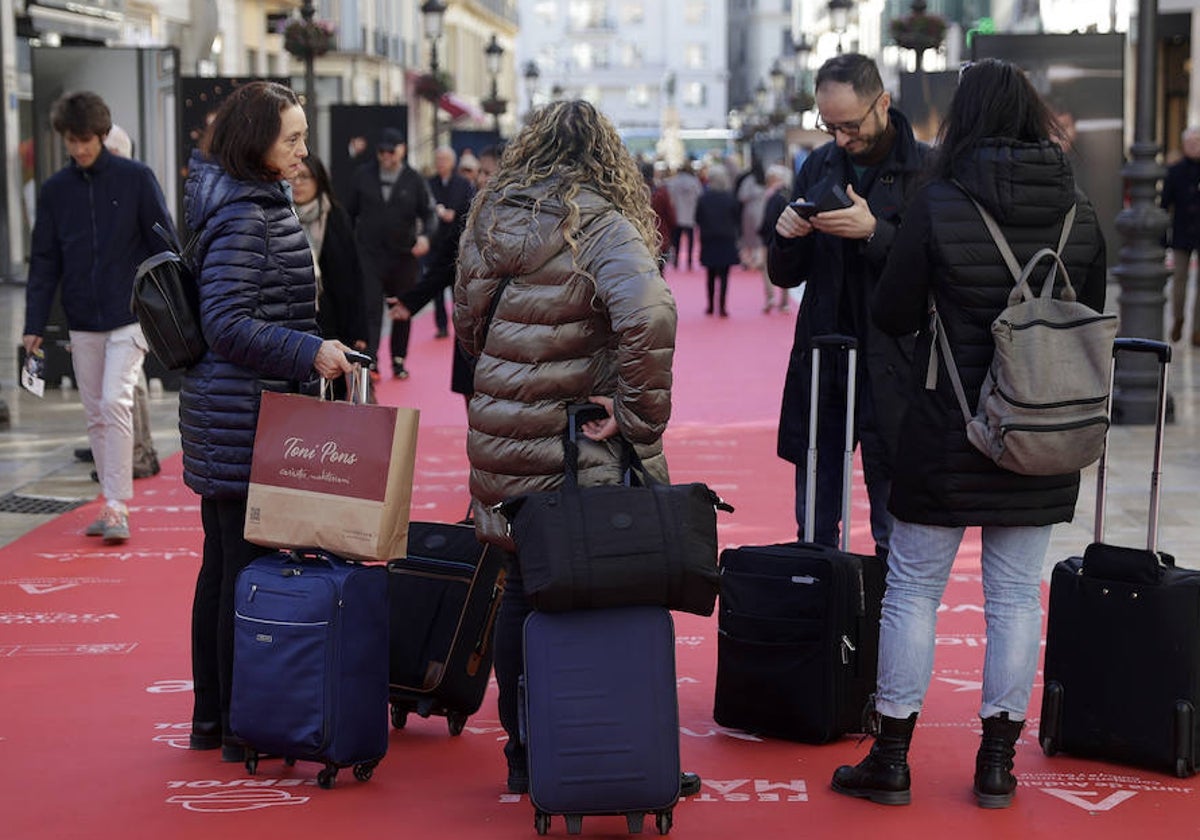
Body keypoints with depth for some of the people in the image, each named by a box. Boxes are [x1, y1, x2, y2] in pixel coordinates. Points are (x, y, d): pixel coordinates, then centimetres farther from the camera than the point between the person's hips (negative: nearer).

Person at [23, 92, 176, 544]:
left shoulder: (136, 178, -4)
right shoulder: (55, 189, 5)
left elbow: (165, 247, -2)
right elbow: (44, 261, 7)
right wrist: (34, 325, 2)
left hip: (129, 317, -4)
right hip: (82, 324, 4)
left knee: (115, 403, -15)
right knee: (96, 416, 8)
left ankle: (118, 507, -11)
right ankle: (111, 504, 17)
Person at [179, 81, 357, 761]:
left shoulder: (261, 203, 14)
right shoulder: (244, 216, -17)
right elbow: (228, 323, -21)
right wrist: (311, 353, -20)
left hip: (228, 415, 11)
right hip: (247, 417, -11)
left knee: (223, 563, 15)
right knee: (250, 564, -4)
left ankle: (211, 716, 25)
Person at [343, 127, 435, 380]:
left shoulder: (413, 180, 2)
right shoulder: (363, 175, 3)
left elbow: (428, 213, 6)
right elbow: (350, 211, 11)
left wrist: (425, 235, -13)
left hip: (403, 255, 1)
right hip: (369, 254, -1)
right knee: (371, 308, -11)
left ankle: (398, 359, 23)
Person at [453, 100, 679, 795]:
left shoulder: (487, 219, 9)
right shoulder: (600, 225, -11)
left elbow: (466, 326, 18)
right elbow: (648, 313, -27)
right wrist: (642, 417, -18)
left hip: (499, 443, 6)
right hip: (581, 450, -6)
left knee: (522, 591, 17)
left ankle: (523, 755, 26)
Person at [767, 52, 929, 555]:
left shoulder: (926, 170, -5)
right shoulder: (818, 167, 12)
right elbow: (785, 277, 16)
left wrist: (874, 232, -23)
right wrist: (786, 238, -5)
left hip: (892, 368, -5)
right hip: (819, 363, 5)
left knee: (896, 534, -1)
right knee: (812, 532, 10)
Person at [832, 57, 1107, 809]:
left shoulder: (939, 206, -11)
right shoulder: (1079, 210, 0)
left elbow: (892, 316, -4)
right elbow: (1092, 317, 11)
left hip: (947, 435, -3)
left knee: (913, 590, 7)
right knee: (1017, 594, 9)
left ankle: (891, 759, 12)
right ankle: (998, 761, 15)